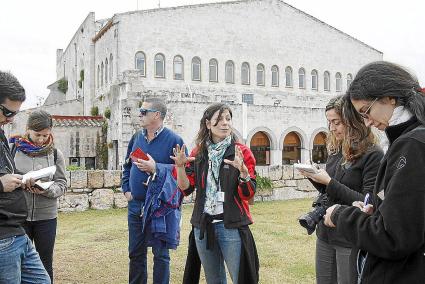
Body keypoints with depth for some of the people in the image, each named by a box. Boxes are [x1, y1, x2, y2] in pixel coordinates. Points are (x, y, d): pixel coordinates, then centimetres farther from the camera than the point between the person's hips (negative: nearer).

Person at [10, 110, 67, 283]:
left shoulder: (55, 154, 2)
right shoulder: (13, 149, -1)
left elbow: (61, 185, -1)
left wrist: (46, 189, -21)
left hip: (46, 216, 1)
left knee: (46, 263, 12)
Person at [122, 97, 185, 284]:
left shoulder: (173, 140, -10)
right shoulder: (137, 138, 9)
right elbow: (127, 166, 19)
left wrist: (156, 168, -21)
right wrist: (126, 189, 9)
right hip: (135, 205, 6)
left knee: (160, 254, 7)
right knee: (135, 252, 16)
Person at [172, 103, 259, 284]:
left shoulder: (242, 152, -4)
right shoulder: (198, 154, 6)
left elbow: (248, 194, -9)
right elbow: (186, 189, 3)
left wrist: (243, 170, -27)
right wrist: (180, 167, -13)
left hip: (231, 226, -4)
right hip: (203, 226, 4)